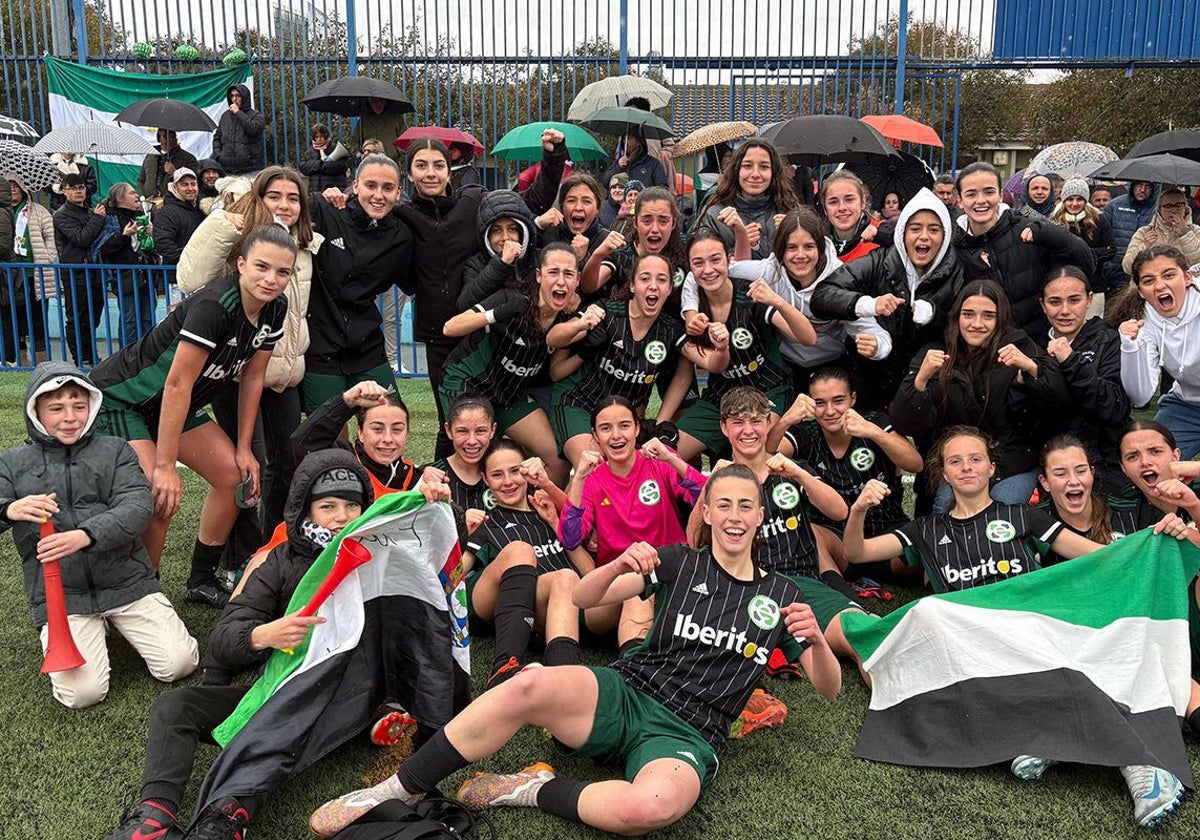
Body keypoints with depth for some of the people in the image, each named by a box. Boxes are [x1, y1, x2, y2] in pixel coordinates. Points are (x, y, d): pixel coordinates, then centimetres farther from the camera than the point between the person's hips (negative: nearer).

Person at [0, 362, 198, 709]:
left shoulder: (114, 450, 7)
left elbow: (138, 505, -9)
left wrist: (86, 535, -27)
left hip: (127, 582, 1)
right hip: (59, 596, 0)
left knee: (179, 664, -9)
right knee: (82, 693, -19)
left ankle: (120, 623, 18)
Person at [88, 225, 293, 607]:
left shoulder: (273, 309, -8)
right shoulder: (213, 306, -32)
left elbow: (252, 378, 1)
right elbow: (178, 383, -31)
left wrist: (243, 448, 1)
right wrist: (165, 466, -28)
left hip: (169, 405, 8)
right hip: (117, 399, -8)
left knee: (233, 475, 4)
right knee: (159, 499, -21)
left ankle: (201, 581, 20)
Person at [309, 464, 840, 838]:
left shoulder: (780, 596, 12)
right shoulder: (680, 563, 12)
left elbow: (830, 688, 9)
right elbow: (583, 598, 5)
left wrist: (816, 639, -13)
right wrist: (618, 568, -19)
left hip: (688, 735, -1)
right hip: (625, 696, 1)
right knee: (532, 685, -33)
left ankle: (534, 790, -13)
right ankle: (398, 791, -19)